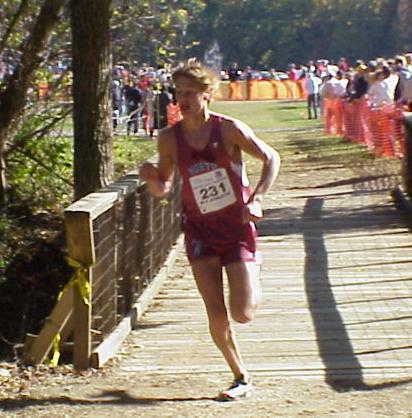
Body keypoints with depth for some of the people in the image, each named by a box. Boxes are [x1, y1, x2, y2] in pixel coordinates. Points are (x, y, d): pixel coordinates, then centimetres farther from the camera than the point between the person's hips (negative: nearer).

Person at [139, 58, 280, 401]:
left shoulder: (229, 129, -12)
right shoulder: (170, 138, -4)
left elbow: (271, 158, -1)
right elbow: (163, 189, 6)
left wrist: (256, 198, -14)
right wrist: (152, 179, -17)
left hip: (237, 226, -2)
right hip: (200, 230, 2)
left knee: (243, 314, -7)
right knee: (216, 313, -7)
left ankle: (253, 284, 29)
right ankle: (241, 378, 11)